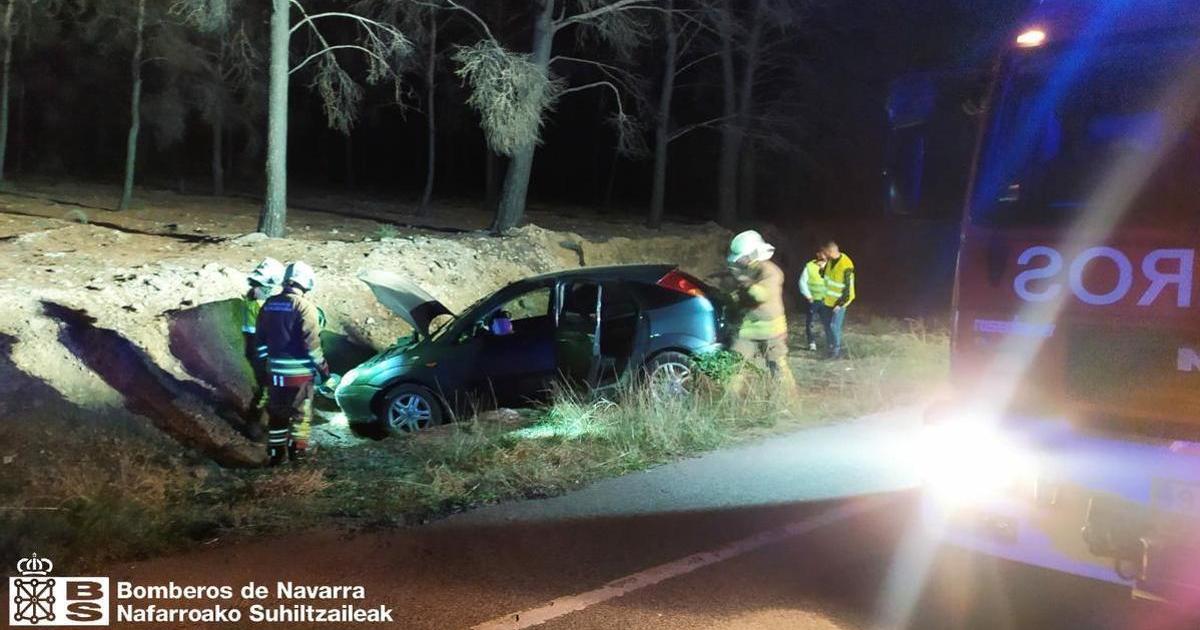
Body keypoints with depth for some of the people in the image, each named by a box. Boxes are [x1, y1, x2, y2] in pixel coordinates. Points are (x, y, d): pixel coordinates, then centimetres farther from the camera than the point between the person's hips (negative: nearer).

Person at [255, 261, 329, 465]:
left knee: (277, 411, 14)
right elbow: (311, 341, -17)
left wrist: (266, 359, 24)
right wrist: (322, 366, -8)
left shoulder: (269, 304, 6)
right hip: (300, 371, -6)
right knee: (301, 411, 7)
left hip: (275, 370, 6)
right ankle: (297, 449, 9)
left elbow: (260, 336, 13)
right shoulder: (304, 306, -15)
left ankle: (276, 452, 19)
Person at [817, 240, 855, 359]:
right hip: (829, 299, 8)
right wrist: (823, 265, -13)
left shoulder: (846, 266, -28)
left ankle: (837, 351, 9)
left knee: (834, 326, -6)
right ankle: (830, 344, 37)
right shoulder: (830, 260, -4)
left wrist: (840, 304, -20)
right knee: (826, 322, 19)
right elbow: (824, 275, 9)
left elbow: (848, 288, -23)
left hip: (839, 301, -8)